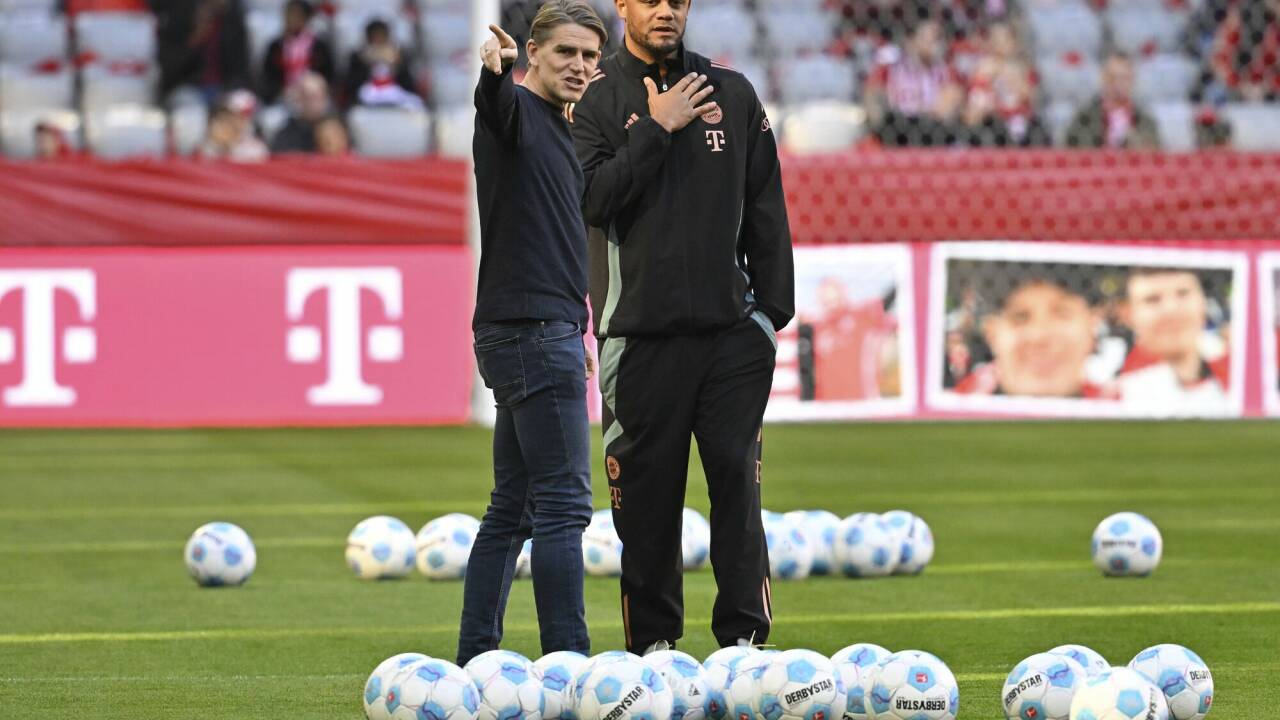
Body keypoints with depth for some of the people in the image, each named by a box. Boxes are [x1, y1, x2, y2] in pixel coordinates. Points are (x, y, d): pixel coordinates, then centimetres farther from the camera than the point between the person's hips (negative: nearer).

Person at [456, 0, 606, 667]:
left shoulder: (560, 130, 21)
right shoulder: (517, 111, -6)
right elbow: (498, 103, -32)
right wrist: (495, 71, -54)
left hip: (550, 331, 10)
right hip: (533, 333, -10)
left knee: (511, 510, 10)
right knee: (563, 504, -12)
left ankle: (474, 660, 13)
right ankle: (568, 663, -13)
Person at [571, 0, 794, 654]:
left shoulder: (732, 92, 11)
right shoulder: (595, 97, 3)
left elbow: (765, 208, 12)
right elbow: (593, 197, -11)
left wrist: (773, 309, 7)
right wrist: (658, 130, -12)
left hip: (733, 330, 2)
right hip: (641, 331, -2)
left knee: (737, 479, -3)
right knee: (648, 490, 0)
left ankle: (744, 636, 1)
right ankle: (653, 642, 7)